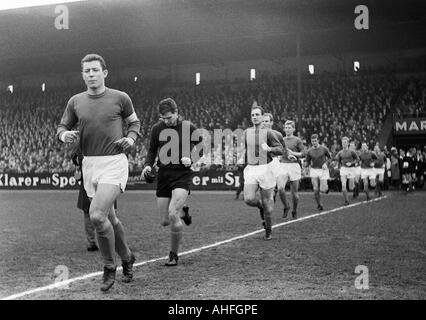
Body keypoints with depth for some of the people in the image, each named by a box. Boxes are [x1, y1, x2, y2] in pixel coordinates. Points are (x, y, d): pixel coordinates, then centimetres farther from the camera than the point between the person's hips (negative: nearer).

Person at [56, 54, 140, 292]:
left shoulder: (120, 98, -1)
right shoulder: (76, 102, 8)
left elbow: (135, 122, 11)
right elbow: (62, 127, 15)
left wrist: (131, 138, -8)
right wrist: (65, 134, -8)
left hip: (114, 163, -5)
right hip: (90, 165, 5)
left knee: (97, 215, -19)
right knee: (109, 218, 13)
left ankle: (110, 267, 0)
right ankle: (127, 257, 37)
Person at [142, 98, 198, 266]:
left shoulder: (189, 127, -3)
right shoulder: (156, 128, 5)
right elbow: (152, 150, 16)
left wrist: (191, 159, -11)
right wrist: (148, 165, -3)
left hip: (182, 174, -4)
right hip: (163, 175, 4)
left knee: (172, 214, -21)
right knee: (165, 221, 4)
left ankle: (174, 254, -1)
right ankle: (183, 212, 40)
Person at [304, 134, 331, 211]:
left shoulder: (324, 149, -4)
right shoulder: (309, 151, 0)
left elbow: (329, 158, 11)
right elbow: (306, 164, 6)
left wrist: (325, 163, -7)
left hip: (323, 170, -1)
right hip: (314, 170, 1)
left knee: (323, 190, -6)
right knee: (316, 190, -4)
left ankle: (326, 187, 30)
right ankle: (319, 205, 15)